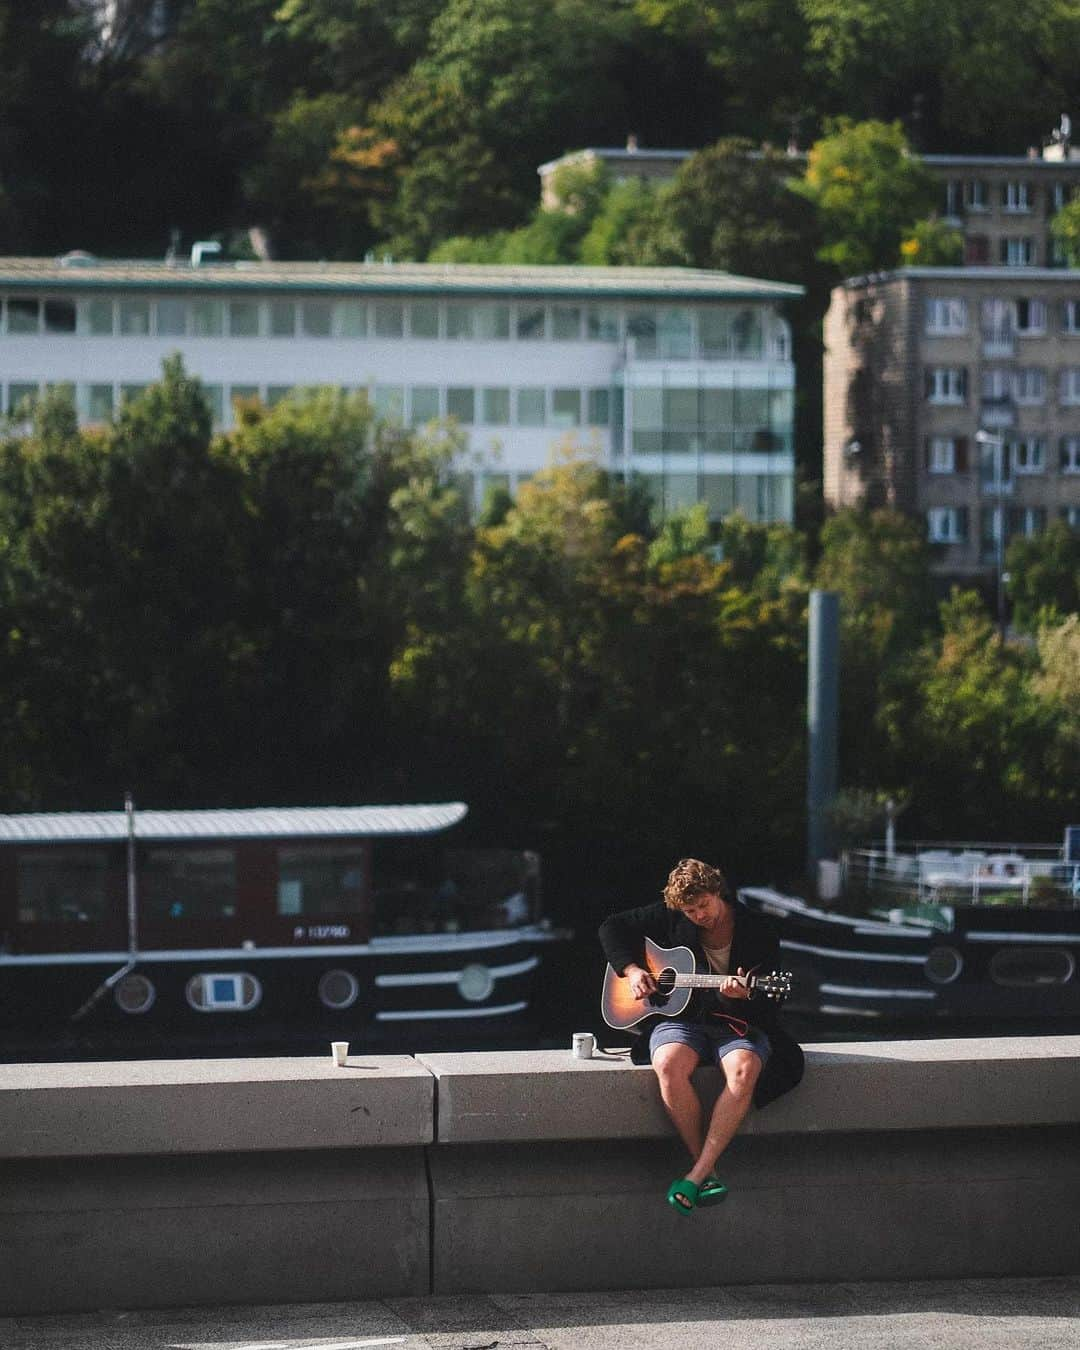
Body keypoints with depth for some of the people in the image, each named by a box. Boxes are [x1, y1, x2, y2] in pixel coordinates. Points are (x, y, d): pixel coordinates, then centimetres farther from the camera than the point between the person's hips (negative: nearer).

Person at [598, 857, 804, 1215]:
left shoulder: (758, 932, -4)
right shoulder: (670, 919, 3)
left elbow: (767, 1007, -4)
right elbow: (612, 927, 13)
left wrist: (741, 995, -27)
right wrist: (632, 970, -2)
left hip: (738, 1024, -1)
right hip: (681, 1020, 1)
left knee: (744, 1070, -37)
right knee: (669, 1064, -36)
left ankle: (697, 1174, -36)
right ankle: (704, 1169, -27)